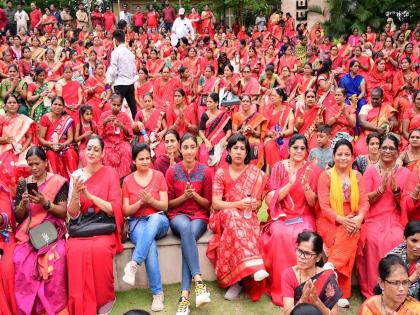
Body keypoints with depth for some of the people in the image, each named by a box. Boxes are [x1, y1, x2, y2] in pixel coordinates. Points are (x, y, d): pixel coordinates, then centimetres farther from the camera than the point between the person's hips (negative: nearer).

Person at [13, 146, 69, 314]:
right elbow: (18, 217, 13)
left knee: (53, 260, -33)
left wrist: (45, 203, -17)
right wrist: (23, 203, -8)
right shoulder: (23, 184, 13)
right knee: (21, 262, -27)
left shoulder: (58, 182, 3)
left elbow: (64, 212, -2)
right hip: (28, 233, 3)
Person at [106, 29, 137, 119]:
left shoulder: (116, 52, -9)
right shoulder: (130, 52, 7)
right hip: (130, 82, 6)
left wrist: (109, 81, 0)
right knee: (133, 107, 10)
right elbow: (134, 69, 10)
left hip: (120, 83, -6)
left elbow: (113, 69, -11)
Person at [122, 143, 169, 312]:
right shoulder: (127, 181, 6)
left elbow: (165, 206, 0)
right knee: (150, 246, -33)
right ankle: (158, 293, -26)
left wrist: (150, 200, -19)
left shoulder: (158, 176, 4)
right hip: (137, 223, 0)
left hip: (158, 221, 0)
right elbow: (126, 211, 4)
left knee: (155, 217, -39)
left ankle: (133, 264, -43)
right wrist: (140, 202, -15)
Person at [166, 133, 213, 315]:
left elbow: (208, 203, 6)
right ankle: (199, 281, -42)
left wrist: (194, 194, -13)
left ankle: (185, 295, -38)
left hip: (199, 216, 0)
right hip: (178, 215, 0)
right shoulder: (172, 171, 3)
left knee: (188, 235, -35)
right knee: (186, 228, -38)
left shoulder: (205, 171, 3)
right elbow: (169, 203, 5)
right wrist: (184, 196, -14)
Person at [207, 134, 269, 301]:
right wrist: (238, 204, -20)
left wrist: (253, 204, -16)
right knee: (233, 215, -37)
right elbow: (215, 203, -6)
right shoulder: (221, 173, 1)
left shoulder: (256, 173, 5)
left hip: (247, 217, 1)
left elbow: (258, 202, 8)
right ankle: (255, 267, -45)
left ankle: (237, 280, -29)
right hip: (223, 217, 0)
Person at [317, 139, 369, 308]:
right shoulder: (325, 176, -2)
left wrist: (359, 217, -22)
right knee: (345, 243, -29)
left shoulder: (357, 176, 9)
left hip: (352, 220, 3)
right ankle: (342, 293, -27)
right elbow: (324, 206, -9)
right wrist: (341, 219, -26)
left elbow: (364, 202, 1)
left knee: (351, 235, -32)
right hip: (330, 221, -3)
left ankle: (331, 264, -30)